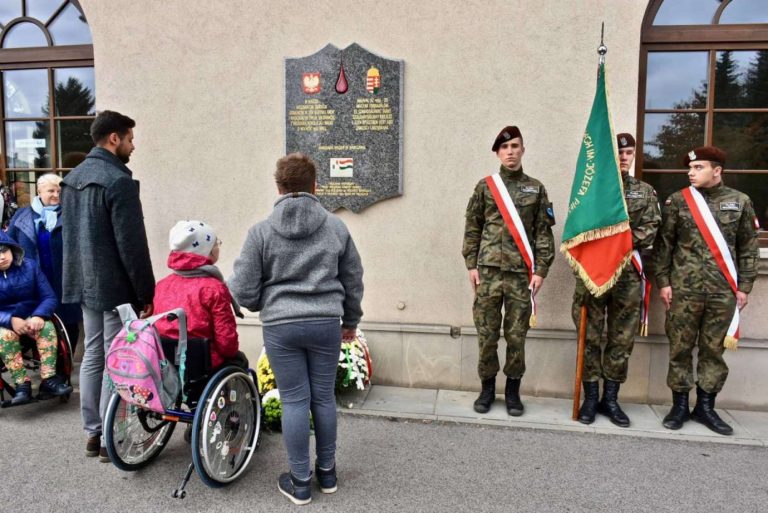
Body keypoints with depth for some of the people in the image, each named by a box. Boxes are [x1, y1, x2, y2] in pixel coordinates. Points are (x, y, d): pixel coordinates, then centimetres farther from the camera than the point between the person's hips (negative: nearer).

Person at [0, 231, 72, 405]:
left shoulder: (30, 266, -1)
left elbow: (49, 297, -4)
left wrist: (38, 316, -23)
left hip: (32, 318, 1)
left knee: (47, 327, -29)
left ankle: (49, 379, -29)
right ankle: (22, 384, -31)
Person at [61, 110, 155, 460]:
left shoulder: (73, 178, 12)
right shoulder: (118, 181, -17)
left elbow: (68, 234, 17)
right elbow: (132, 245, -20)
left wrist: (79, 278, 22)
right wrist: (146, 293, -14)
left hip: (84, 285, 9)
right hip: (115, 288, -9)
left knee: (92, 356, 15)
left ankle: (92, 434, 24)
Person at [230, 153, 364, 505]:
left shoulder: (261, 231, -3)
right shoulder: (336, 227, 2)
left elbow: (243, 291, -4)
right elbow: (354, 280, 9)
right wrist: (351, 320, 23)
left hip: (280, 327, -1)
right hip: (326, 324, 2)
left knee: (294, 401, 8)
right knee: (324, 397, 14)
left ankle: (300, 481, 21)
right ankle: (327, 471, 30)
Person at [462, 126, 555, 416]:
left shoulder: (536, 189, 8)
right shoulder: (485, 186, 7)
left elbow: (544, 232, 5)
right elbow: (472, 228, 7)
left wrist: (540, 270, -3)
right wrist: (471, 265, 0)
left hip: (522, 273, 0)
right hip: (488, 271, 0)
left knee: (516, 335, 6)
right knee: (486, 334, 4)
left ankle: (513, 391, 21)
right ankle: (487, 389, 20)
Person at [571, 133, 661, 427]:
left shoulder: (645, 191, 13)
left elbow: (650, 229, 3)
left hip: (628, 273, 2)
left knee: (622, 339, 6)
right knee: (590, 338, 2)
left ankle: (611, 399, 18)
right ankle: (590, 398, 13)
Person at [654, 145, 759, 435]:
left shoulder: (740, 202, 6)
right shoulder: (677, 201, 3)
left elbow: (748, 248, 8)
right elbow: (663, 244, 3)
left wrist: (744, 286, 3)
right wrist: (663, 281, -3)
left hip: (723, 292, 1)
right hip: (683, 289, -1)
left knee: (714, 350, 8)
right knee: (680, 348, 4)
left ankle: (705, 407, 21)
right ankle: (680, 405, 16)